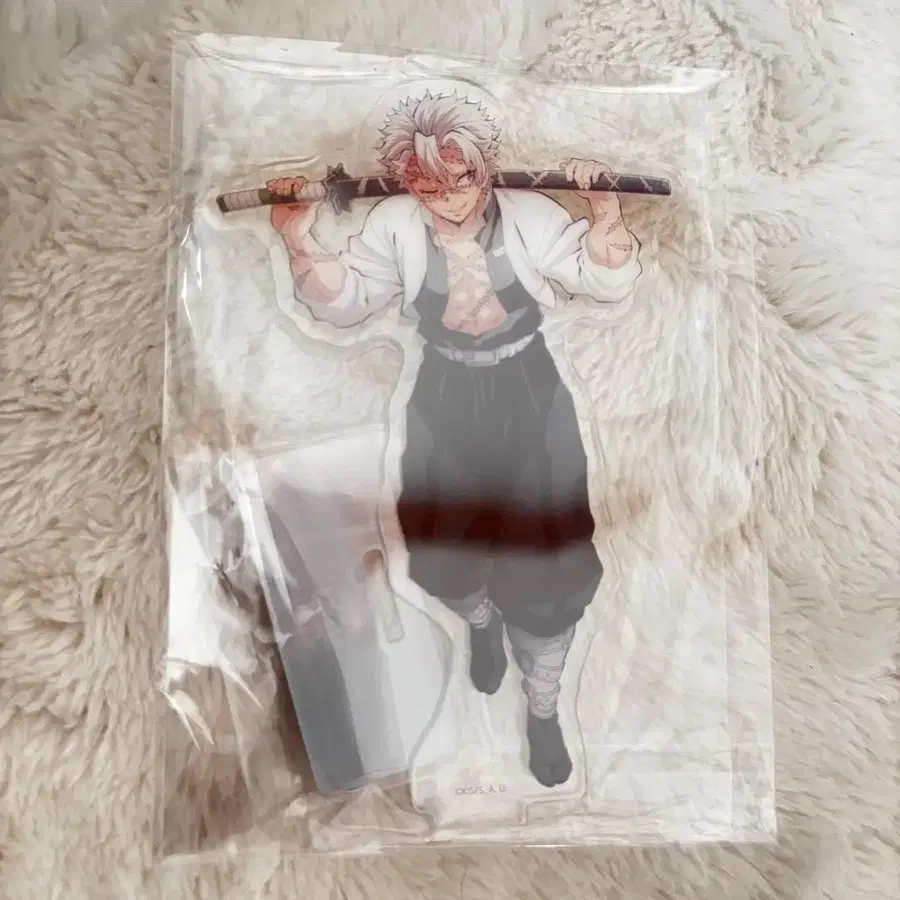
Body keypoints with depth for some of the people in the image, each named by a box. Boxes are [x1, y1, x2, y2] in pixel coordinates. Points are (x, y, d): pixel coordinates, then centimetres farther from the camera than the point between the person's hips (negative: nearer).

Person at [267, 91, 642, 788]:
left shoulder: (530, 215, -9)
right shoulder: (394, 225, -7)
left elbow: (609, 284, -10)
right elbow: (345, 303, -8)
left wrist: (605, 211, -27)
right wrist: (300, 241, -24)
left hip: (528, 399, -1)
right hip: (445, 403, 2)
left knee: (544, 564, 4)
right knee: (444, 555, 16)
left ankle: (543, 706, 31)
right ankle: (481, 621, 56)